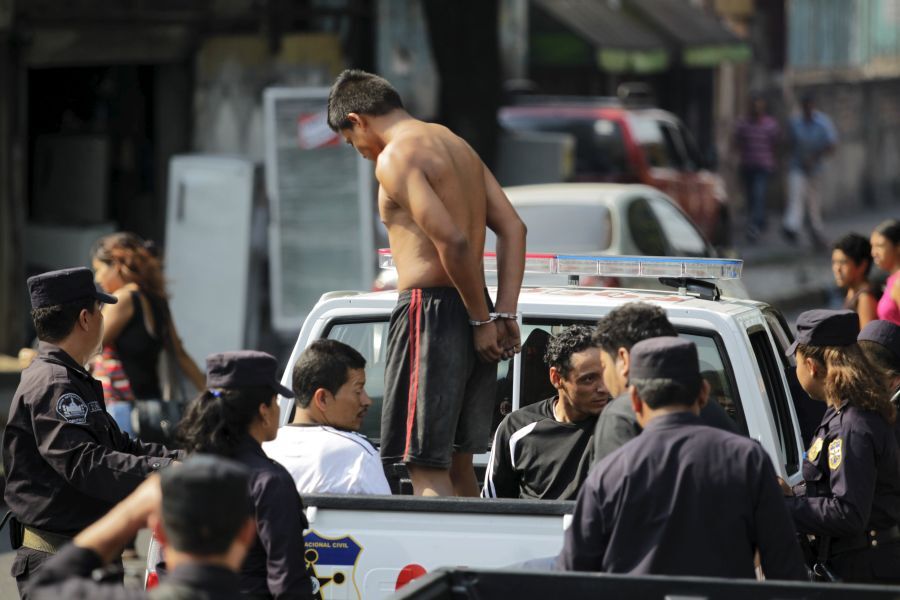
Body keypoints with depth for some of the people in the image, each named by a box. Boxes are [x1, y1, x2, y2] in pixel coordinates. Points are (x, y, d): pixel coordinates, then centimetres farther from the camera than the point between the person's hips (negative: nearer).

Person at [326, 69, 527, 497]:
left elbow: (453, 240, -20)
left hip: (429, 309, -9)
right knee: (457, 461, 17)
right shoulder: (457, 145, 18)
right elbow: (513, 228, 11)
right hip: (467, 311, 9)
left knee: (426, 467, -8)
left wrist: (482, 319, -11)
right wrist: (504, 314, 4)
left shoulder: (395, 157, -10)